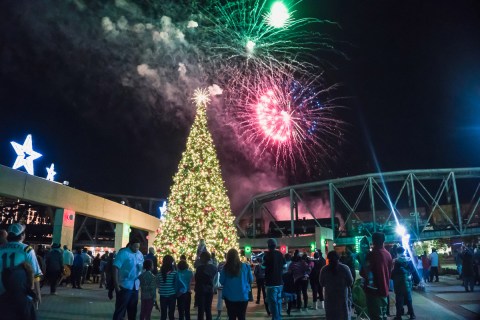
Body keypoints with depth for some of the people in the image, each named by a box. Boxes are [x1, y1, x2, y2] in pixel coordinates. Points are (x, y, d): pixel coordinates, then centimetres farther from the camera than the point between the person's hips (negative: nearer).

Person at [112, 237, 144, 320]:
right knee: (120, 309, 0)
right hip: (125, 286, -6)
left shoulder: (140, 254, 8)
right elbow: (116, 268, -16)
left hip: (135, 287, 6)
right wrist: (116, 284, -20)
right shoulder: (123, 253, -12)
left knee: (132, 310, 16)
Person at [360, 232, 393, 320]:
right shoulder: (388, 254, 3)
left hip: (374, 290, -7)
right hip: (384, 289, 7)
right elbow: (390, 271, 15)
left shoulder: (372, 254, -17)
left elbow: (364, 272, -14)